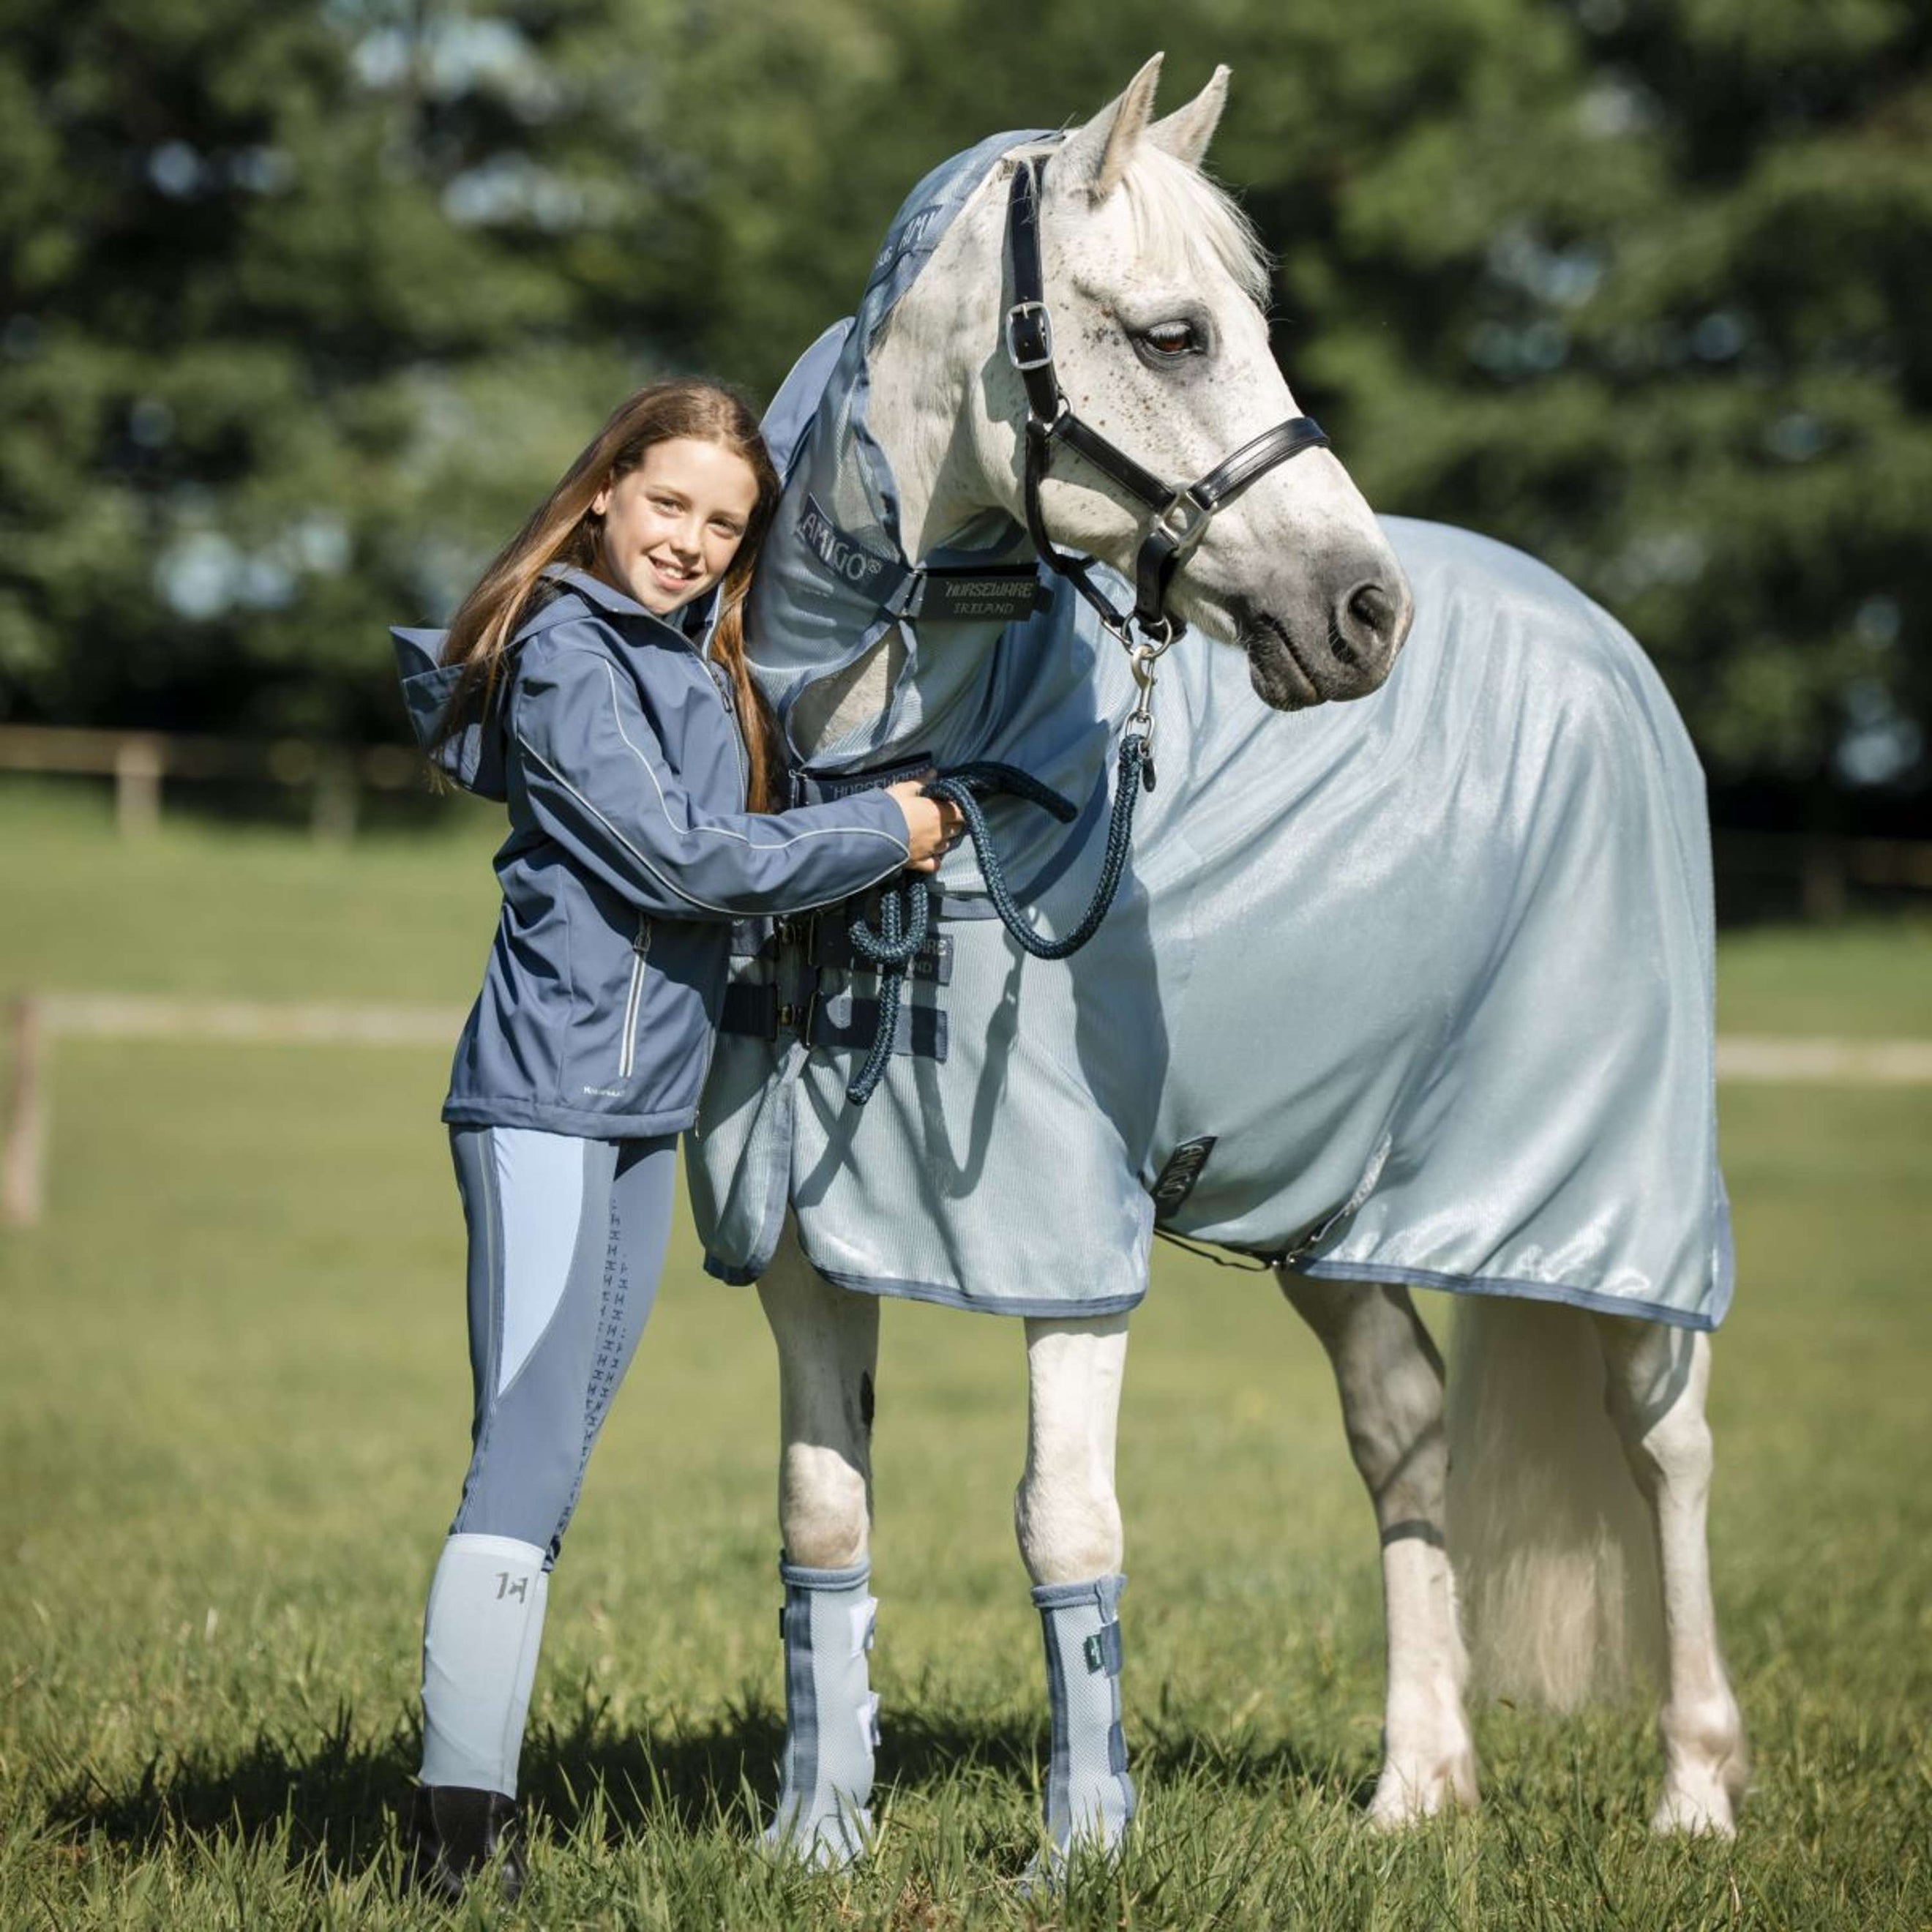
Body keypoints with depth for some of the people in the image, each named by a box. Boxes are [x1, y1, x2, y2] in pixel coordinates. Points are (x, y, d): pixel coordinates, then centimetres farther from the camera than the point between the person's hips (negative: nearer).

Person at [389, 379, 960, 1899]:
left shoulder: (709, 664, 16)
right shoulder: (566, 655, -10)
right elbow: (675, 856, -14)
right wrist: (883, 835, -8)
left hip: (653, 1094, 9)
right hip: (550, 1088, -9)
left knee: (554, 1462, 8)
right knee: (526, 1459, -13)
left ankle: (482, 1801, 11)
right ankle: (463, 1829, -14)